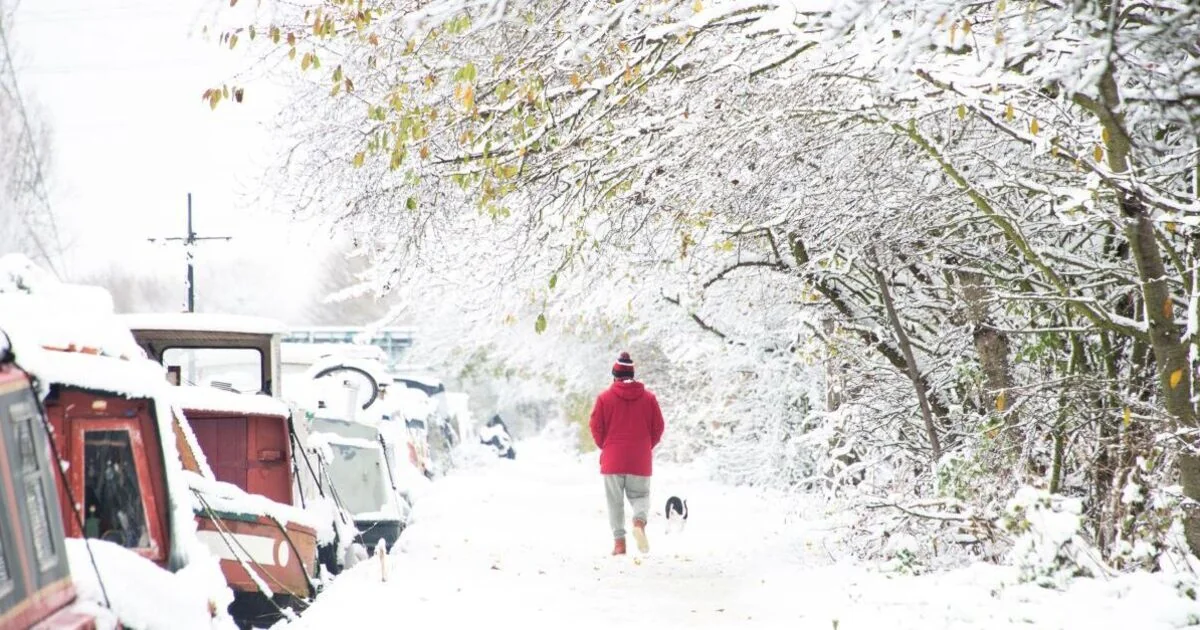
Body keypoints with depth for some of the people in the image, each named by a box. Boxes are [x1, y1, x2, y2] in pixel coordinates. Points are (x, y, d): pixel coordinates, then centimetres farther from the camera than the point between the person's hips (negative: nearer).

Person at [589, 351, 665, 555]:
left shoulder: (604, 397, -3)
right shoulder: (649, 397, 2)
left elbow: (596, 426, -2)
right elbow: (658, 426, 3)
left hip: (613, 459, -1)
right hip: (641, 460, 1)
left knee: (615, 501, 8)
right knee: (640, 495, 12)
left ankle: (619, 541, 0)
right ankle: (639, 521, -19)